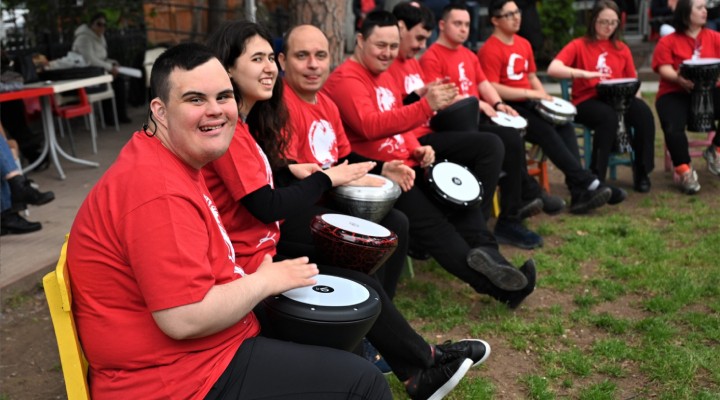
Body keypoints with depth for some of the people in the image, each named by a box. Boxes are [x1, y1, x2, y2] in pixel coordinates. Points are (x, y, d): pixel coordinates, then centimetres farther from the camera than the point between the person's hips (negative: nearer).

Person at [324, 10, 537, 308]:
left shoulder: (384, 76, 15)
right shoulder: (345, 79, -14)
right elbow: (370, 126, -30)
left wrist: (417, 148, 2)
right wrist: (425, 106, -37)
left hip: (405, 165, 10)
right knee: (429, 222, -17)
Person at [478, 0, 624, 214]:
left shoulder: (524, 44, 16)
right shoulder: (490, 50, -11)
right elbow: (492, 89, -20)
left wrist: (545, 97, 4)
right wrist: (531, 94, -20)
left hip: (528, 104, 7)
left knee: (565, 124, -16)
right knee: (545, 132, -26)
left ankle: (579, 193, -23)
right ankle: (589, 183, -22)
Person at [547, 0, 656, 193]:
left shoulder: (622, 49, 15)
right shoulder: (579, 45, 2)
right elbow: (552, 69, -14)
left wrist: (633, 94, -6)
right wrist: (584, 73, -27)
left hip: (617, 99, 4)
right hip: (587, 102, -4)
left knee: (643, 112, -27)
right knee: (609, 116, -37)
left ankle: (642, 171, -12)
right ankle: (596, 176, -25)